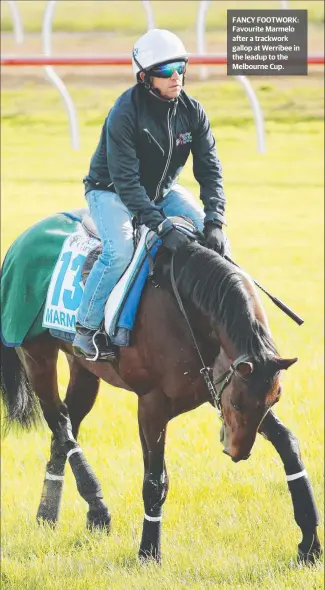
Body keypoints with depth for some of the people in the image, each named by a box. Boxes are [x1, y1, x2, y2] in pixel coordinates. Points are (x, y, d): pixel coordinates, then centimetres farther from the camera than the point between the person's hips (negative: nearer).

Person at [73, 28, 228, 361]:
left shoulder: (192, 112, -12)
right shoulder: (124, 114, -29)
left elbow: (209, 170, -10)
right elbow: (125, 181, -32)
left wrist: (215, 221, -25)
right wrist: (162, 227, -40)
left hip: (162, 190, 6)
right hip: (112, 192, -6)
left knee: (215, 241, -8)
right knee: (119, 253, -31)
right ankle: (86, 330, -16)